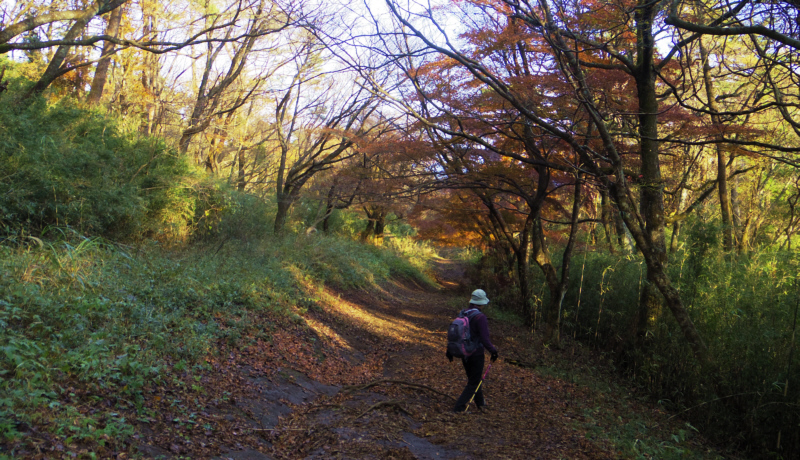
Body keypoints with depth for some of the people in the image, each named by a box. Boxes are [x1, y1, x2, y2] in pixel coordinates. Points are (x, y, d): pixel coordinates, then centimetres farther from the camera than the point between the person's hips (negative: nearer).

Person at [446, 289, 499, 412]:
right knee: (473, 382, 5)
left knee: (473, 378, 24)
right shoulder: (480, 317, -21)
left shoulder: (462, 314, 1)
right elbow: (484, 339, -24)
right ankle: (459, 407, 0)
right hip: (476, 354, -7)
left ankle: (480, 402, 41)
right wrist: (493, 351, -9)